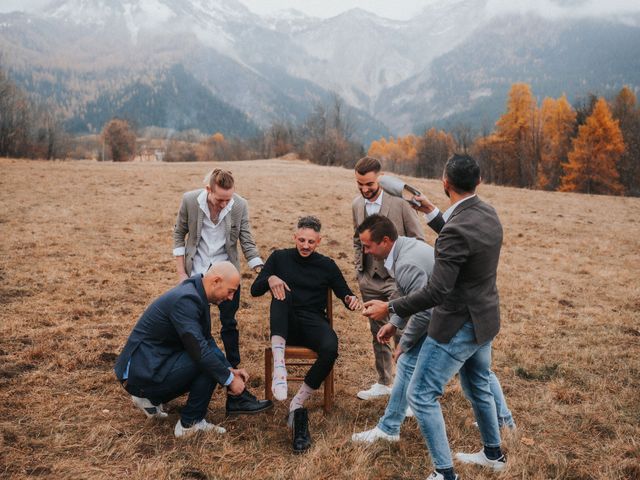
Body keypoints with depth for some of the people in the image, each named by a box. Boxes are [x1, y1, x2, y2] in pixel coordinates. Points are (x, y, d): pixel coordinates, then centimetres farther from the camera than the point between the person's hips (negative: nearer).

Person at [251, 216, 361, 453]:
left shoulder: (326, 265, 10)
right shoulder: (279, 257, 9)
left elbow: (345, 294, 9)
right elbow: (255, 290, 5)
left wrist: (352, 299, -17)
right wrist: (270, 278, -18)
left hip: (313, 323, 0)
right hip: (286, 326, 0)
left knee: (330, 349, -34)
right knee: (282, 290, -32)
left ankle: (298, 404, -19)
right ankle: (278, 367, -47)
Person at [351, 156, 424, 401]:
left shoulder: (399, 202, -13)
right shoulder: (357, 205, 5)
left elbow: (418, 240, -6)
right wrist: (359, 267, 12)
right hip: (369, 279, 6)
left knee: (403, 334, -9)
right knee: (377, 333, 16)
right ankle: (383, 382, 31)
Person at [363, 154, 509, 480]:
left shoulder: (456, 230, -28)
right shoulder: (487, 213, -1)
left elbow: (436, 292, -28)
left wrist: (390, 308, -18)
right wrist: (431, 212, 16)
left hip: (459, 325, -9)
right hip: (484, 319, 9)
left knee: (421, 395, 2)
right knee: (478, 387, 27)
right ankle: (493, 454, 45)